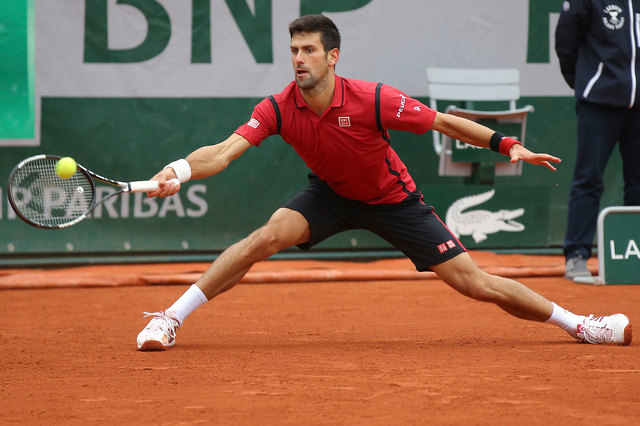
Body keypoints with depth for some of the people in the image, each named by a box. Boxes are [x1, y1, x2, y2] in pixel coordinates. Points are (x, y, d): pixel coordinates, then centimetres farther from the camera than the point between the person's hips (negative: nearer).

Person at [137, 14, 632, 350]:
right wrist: (180, 170, -48)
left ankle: (579, 324, 8)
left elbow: (444, 122, -18)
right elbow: (225, 151, -29)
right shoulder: (279, 109, -21)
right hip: (331, 195, 2)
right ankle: (169, 319, -16)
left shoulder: (373, 100, -28)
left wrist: (506, 144, -23)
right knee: (267, 236, -25)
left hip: (394, 199, -2)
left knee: (475, 283, -8)